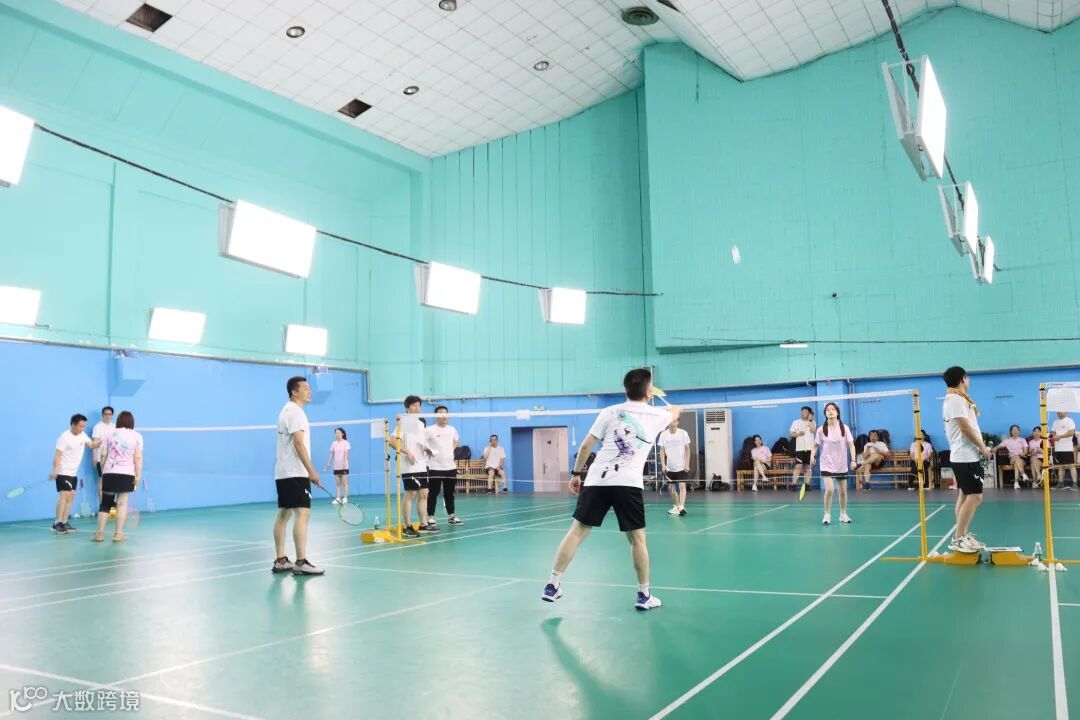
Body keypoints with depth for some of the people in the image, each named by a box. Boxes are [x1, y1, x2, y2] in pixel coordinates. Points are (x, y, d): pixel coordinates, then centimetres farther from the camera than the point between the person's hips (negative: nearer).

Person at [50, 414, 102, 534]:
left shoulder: (82, 435, 5)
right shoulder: (65, 437, -16)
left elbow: (92, 445, 7)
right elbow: (57, 455, -18)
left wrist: (102, 441, -14)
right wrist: (54, 471, -27)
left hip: (74, 473, 8)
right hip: (63, 473, -8)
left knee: (71, 497, 8)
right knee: (64, 496, -14)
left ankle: (64, 523, 13)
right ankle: (57, 523, -11)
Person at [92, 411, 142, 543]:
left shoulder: (110, 434, 9)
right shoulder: (137, 436, 3)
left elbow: (103, 456, 5)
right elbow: (138, 458, -3)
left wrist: (103, 472, 14)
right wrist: (138, 476, -1)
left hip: (109, 473, 2)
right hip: (126, 474, -2)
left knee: (105, 504, 8)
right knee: (122, 503, 2)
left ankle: (100, 533, 9)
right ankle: (118, 534, 2)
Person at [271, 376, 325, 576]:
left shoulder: (286, 411, 18)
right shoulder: (295, 411, -12)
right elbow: (299, 443, -20)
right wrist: (311, 470, -21)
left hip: (283, 473, 10)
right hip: (295, 473, -10)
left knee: (283, 514, 9)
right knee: (302, 514, -12)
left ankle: (281, 561, 12)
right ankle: (301, 563, -15)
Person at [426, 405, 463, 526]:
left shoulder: (452, 429, 10)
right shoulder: (429, 430, -7)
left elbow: (457, 440, 28)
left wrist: (453, 448, 11)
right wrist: (429, 450, -15)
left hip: (450, 466, 5)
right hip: (435, 467, -5)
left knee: (449, 493, 11)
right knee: (433, 493, -3)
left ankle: (451, 516, 20)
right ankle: (430, 517, 3)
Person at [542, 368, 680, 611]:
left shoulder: (609, 413, 9)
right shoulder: (657, 415, 10)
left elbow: (585, 447, 8)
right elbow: (674, 414, 35)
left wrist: (576, 474, 19)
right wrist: (672, 407, 59)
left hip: (597, 480, 1)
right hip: (628, 484, -1)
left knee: (577, 532, 5)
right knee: (637, 538, 10)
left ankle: (552, 585, 7)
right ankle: (644, 595, 17)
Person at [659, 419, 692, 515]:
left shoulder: (683, 433, -5)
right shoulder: (663, 435, -1)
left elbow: (687, 449, -1)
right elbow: (662, 451, 3)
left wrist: (687, 464, -7)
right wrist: (663, 465, -5)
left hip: (682, 466, -3)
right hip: (669, 467, 3)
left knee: (682, 486, -13)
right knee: (671, 487, 9)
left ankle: (681, 507, -19)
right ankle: (677, 506, 26)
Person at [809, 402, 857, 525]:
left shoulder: (844, 428, -4)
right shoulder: (821, 430, -4)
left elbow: (851, 445, -5)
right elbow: (816, 445, 4)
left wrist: (853, 460, -16)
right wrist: (812, 456, -13)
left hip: (841, 465, 2)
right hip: (827, 464, -1)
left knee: (843, 491, 8)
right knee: (829, 489, -16)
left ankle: (843, 514, 28)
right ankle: (827, 515, 0)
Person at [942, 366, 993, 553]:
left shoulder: (957, 399, 17)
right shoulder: (956, 399, -15)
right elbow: (965, 427, -19)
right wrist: (983, 447, -11)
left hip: (966, 455, 10)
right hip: (966, 456, -10)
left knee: (965, 495, 12)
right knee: (975, 497, -11)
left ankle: (964, 536, 16)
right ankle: (957, 539, -8)